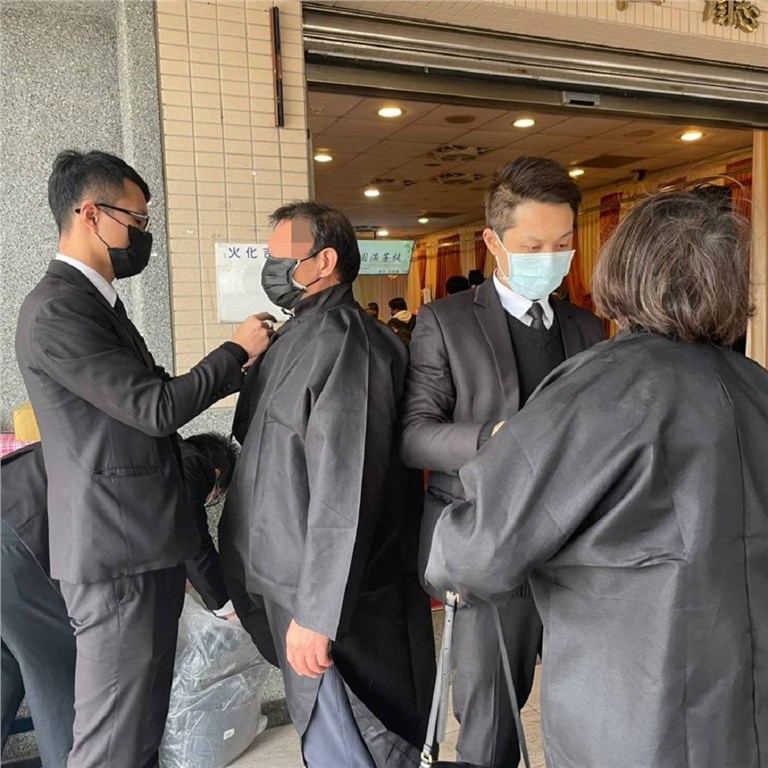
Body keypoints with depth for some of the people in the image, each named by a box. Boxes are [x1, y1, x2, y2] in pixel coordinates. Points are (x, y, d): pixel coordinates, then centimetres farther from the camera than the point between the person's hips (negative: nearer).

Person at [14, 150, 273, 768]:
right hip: (117, 554, -10)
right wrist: (236, 351, -8)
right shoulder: (56, 309, -17)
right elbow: (156, 407, -20)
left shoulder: (96, 301, 15)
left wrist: (237, 370, 13)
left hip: (145, 544, 10)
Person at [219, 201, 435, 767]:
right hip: (292, 584, 9)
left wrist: (316, 613, -24)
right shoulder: (302, 335, 11)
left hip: (335, 596, -9)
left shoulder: (342, 340, -20)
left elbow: (345, 488, -26)